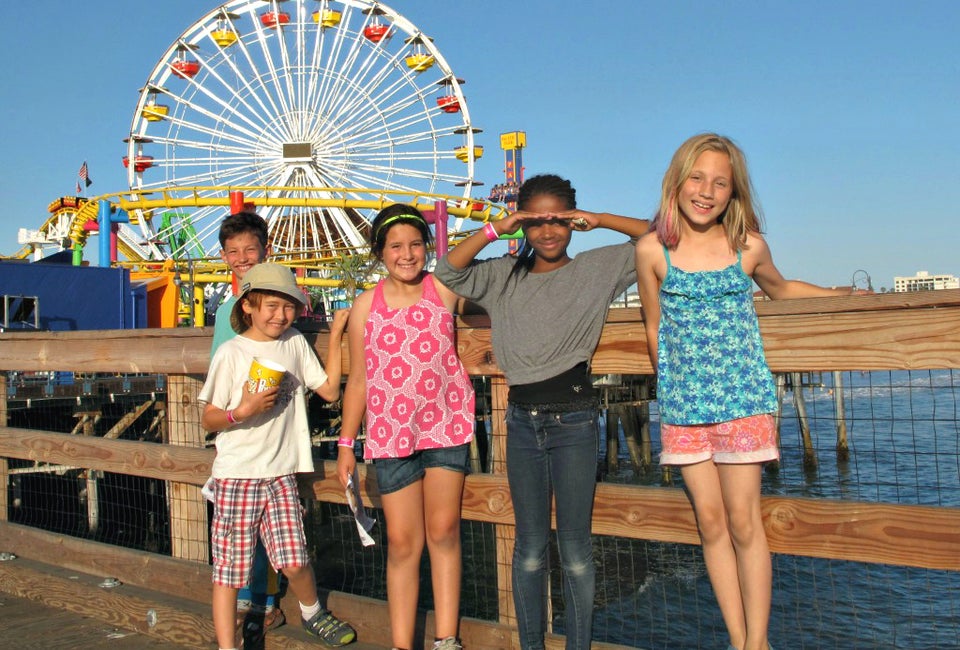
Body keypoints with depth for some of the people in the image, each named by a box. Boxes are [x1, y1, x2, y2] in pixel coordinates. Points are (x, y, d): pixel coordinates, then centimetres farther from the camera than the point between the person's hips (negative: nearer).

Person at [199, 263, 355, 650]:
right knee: (229, 567, 2)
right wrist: (242, 411, -20)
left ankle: (312, 613, 27)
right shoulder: (231, 353, -5)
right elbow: (208, 420, -1)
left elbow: (330, 390, 6)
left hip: (281, 473, 3)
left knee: (294, 562, -3)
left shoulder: (295, 344, 6)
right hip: (236, 474, -2)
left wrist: (335, 334, 5)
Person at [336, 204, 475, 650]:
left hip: (445, 423, -1)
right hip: (390, 431, 1)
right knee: (401, 542, 4)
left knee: (443, 531, 2)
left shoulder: (444, 289, 2)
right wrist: (345, 443, 7)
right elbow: (358, 380, 8)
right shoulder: (366, 306, 4)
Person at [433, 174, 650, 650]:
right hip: (522, 420, 3)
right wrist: (495, 230, -7)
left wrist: (599, 220, -8)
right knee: (530, 546, 11)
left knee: (576, 548, 4)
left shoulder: (597, 268, 3)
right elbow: (448, 271, 2)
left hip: (574, 419, -2)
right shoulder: (504, 276, 10)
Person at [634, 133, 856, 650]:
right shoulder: (653, 250, -2)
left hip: (743, 398, 0)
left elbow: (779, 288, 21)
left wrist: (847, 294, 15)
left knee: (743, 519, 1)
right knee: (710, 521, 6)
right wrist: (672, 384, 10)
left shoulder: (748, 247, 0)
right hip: (682, 403, 1)